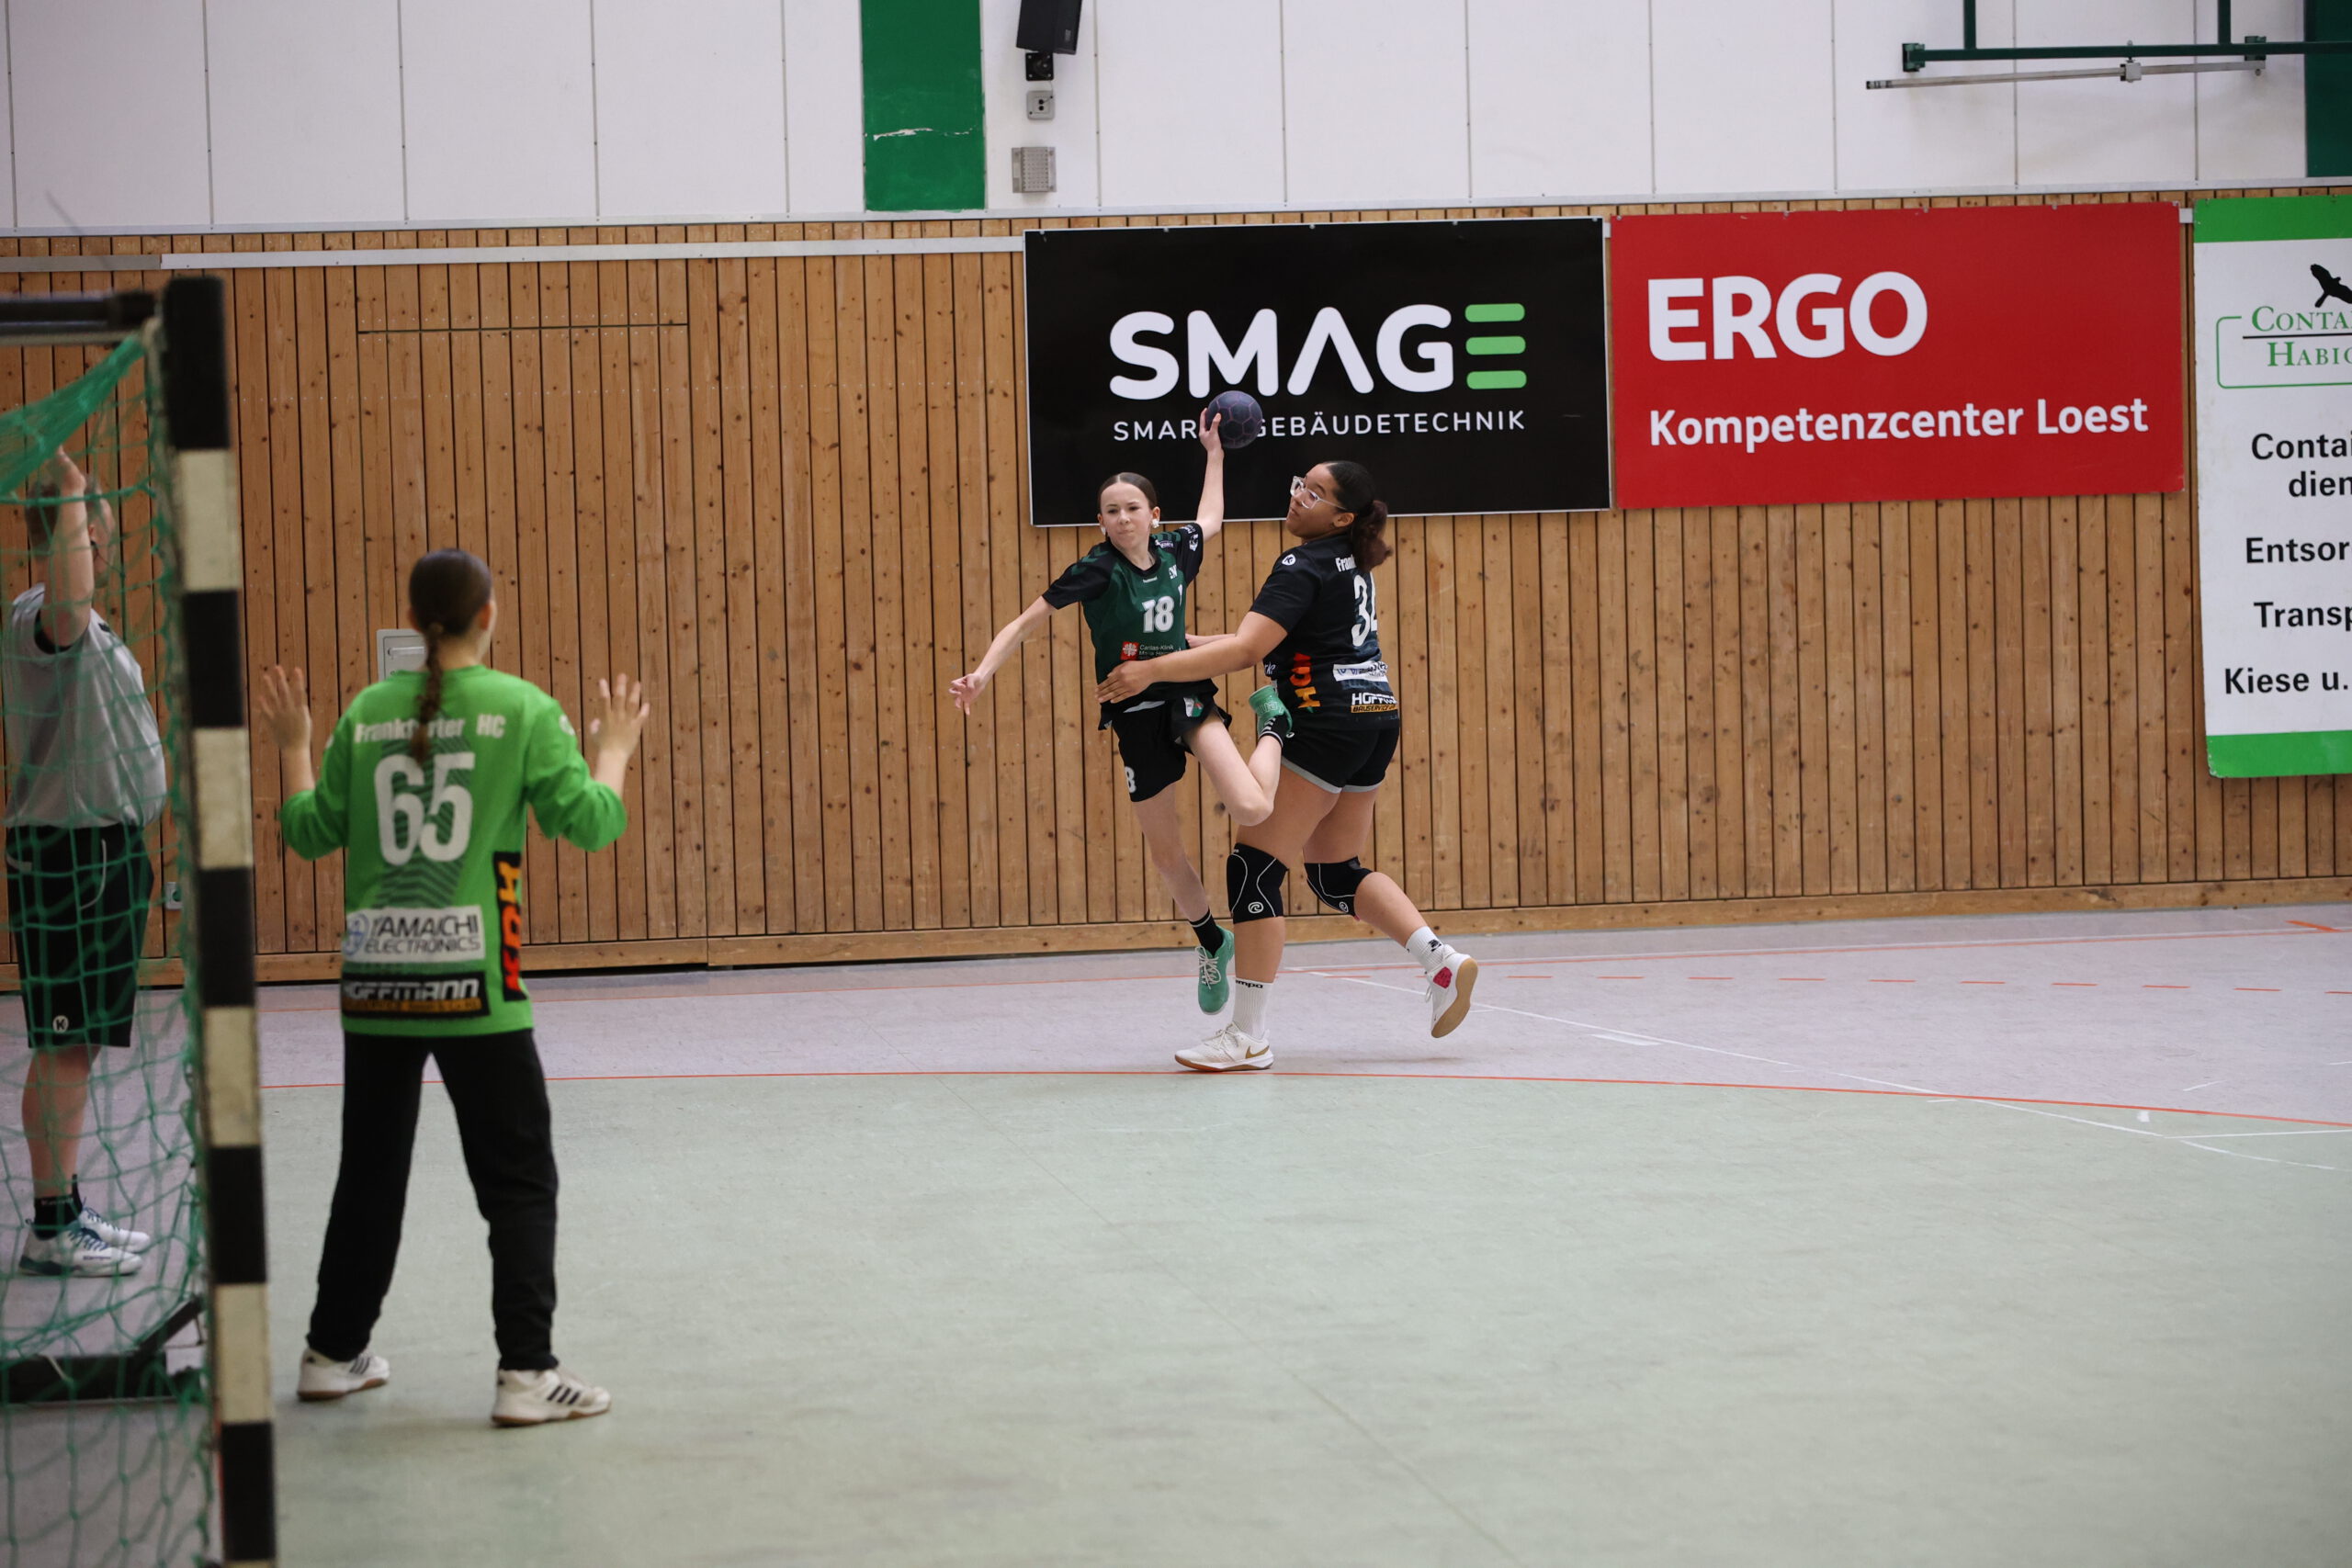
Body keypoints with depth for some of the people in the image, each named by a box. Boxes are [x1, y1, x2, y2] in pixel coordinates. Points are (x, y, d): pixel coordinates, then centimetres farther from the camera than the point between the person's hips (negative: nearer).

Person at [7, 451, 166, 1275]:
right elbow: (69, 604, -41)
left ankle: (69, 1213, 22)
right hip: (75, 856, -10)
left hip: (104, 852, 10)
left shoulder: (83, 627, 18)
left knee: (78, 1044, 14)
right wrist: (71, 491, -41)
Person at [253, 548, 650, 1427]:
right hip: (474, 987, -4)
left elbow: (311, 834, 10)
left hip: (374, 983, 4)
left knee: (369, 1173, 18)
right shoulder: (524, 710, -4)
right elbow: (590, 823, -6)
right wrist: (614, 750, 11)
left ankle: (334, 1354, 27)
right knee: (519, 1183, 4)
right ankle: (525, 1372, -2)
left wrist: (293, 747, 24)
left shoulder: (366, 714, 6)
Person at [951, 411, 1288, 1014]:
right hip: (1137, 715, -1)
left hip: (1188, 695, 1)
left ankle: (1273, 724, 11)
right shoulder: (1097, 570, -12)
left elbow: (1210, 519, 24)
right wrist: (983, 672, -24)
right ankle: (1213, 944, 31)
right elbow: (1027, 621, -11)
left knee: (1251, 808, -22)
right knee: (1166, 853, 6)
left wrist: (1214, 452, 27)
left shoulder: (1175, 551, 0)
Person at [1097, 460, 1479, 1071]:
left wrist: (1152, 669, -25)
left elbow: (1245, 649, -24)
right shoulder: (1352, 562, 14)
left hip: (1326, 723, -10)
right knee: (1336, 872, 21)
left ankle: (1247, 1035, -7)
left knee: (1255, 865, -7)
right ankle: (1443, 960, 10)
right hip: (1376, 716, 10)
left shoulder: (1304, 568, -14)